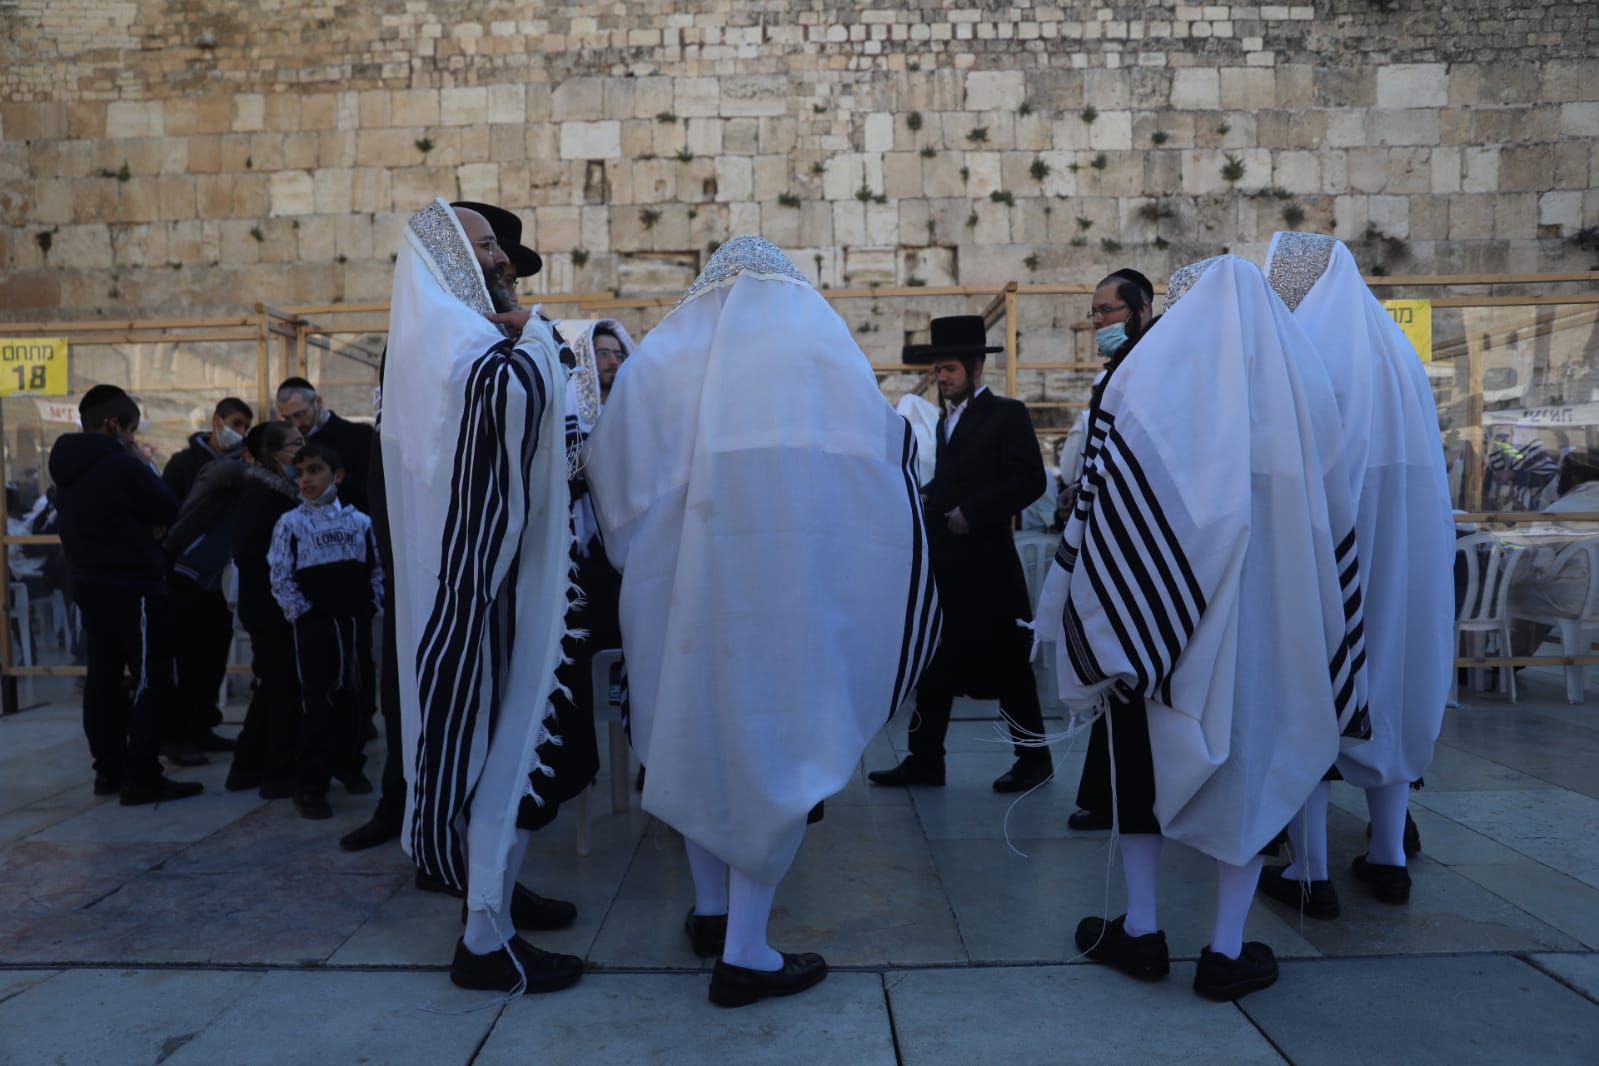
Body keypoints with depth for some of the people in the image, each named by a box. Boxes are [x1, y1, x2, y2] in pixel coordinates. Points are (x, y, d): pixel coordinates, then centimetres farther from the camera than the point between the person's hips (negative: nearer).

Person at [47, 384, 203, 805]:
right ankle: (141, 778, -3)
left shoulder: (68, 468, 10)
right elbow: (169, 509, -12)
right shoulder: (121, 466, -20)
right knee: (152, 681, -3)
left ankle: (108, 770, 20)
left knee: (103, 677, 14)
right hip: (132, 588, -9)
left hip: (89, 584, 9)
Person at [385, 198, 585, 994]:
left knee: (484, 733, 21)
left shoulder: (432, 333, 15)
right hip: (483, 571, -10)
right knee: (506, 733, -3)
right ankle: (486, 938, 9)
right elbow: (518, 391, -32)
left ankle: (488, 892, 37)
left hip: (464, 566, 10)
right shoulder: (454, 331, -17)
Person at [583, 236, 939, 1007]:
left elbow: (609, 475, 9)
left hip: (684, 580, 4)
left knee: (700, 729, 19)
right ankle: (744, 950, 9)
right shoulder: (826, 350, 3)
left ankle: (710, 909, 33)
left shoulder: (659, 356, 9)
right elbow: (884, 466, 4)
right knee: (774, 742, 6)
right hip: (792, 586, -3)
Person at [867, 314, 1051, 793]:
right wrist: (929, 498, 3)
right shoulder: (946, 421, 19)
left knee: (1004, 662, 2)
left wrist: (972, 513, -18)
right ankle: (925, 759, 15)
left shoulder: (1006, 414, -5)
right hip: (943, 560, 8)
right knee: (933, 661, 8)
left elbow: (1030, 480, -14)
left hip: (985, 560, -7)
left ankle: (1034, 757, 16)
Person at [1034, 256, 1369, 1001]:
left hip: (1153, 605, -2)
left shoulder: (1141, 375, -3)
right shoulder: (1305, 380, 6)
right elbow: (1331, 522, 5)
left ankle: (1140, 930, 21)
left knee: (1145, 756, 13)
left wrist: (1080, 617, -1)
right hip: (1268, 612, 2)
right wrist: (1330, 660, 12)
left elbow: (1097, 503, -8)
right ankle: (1227, 949, 17)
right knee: (1253, 760, 13)